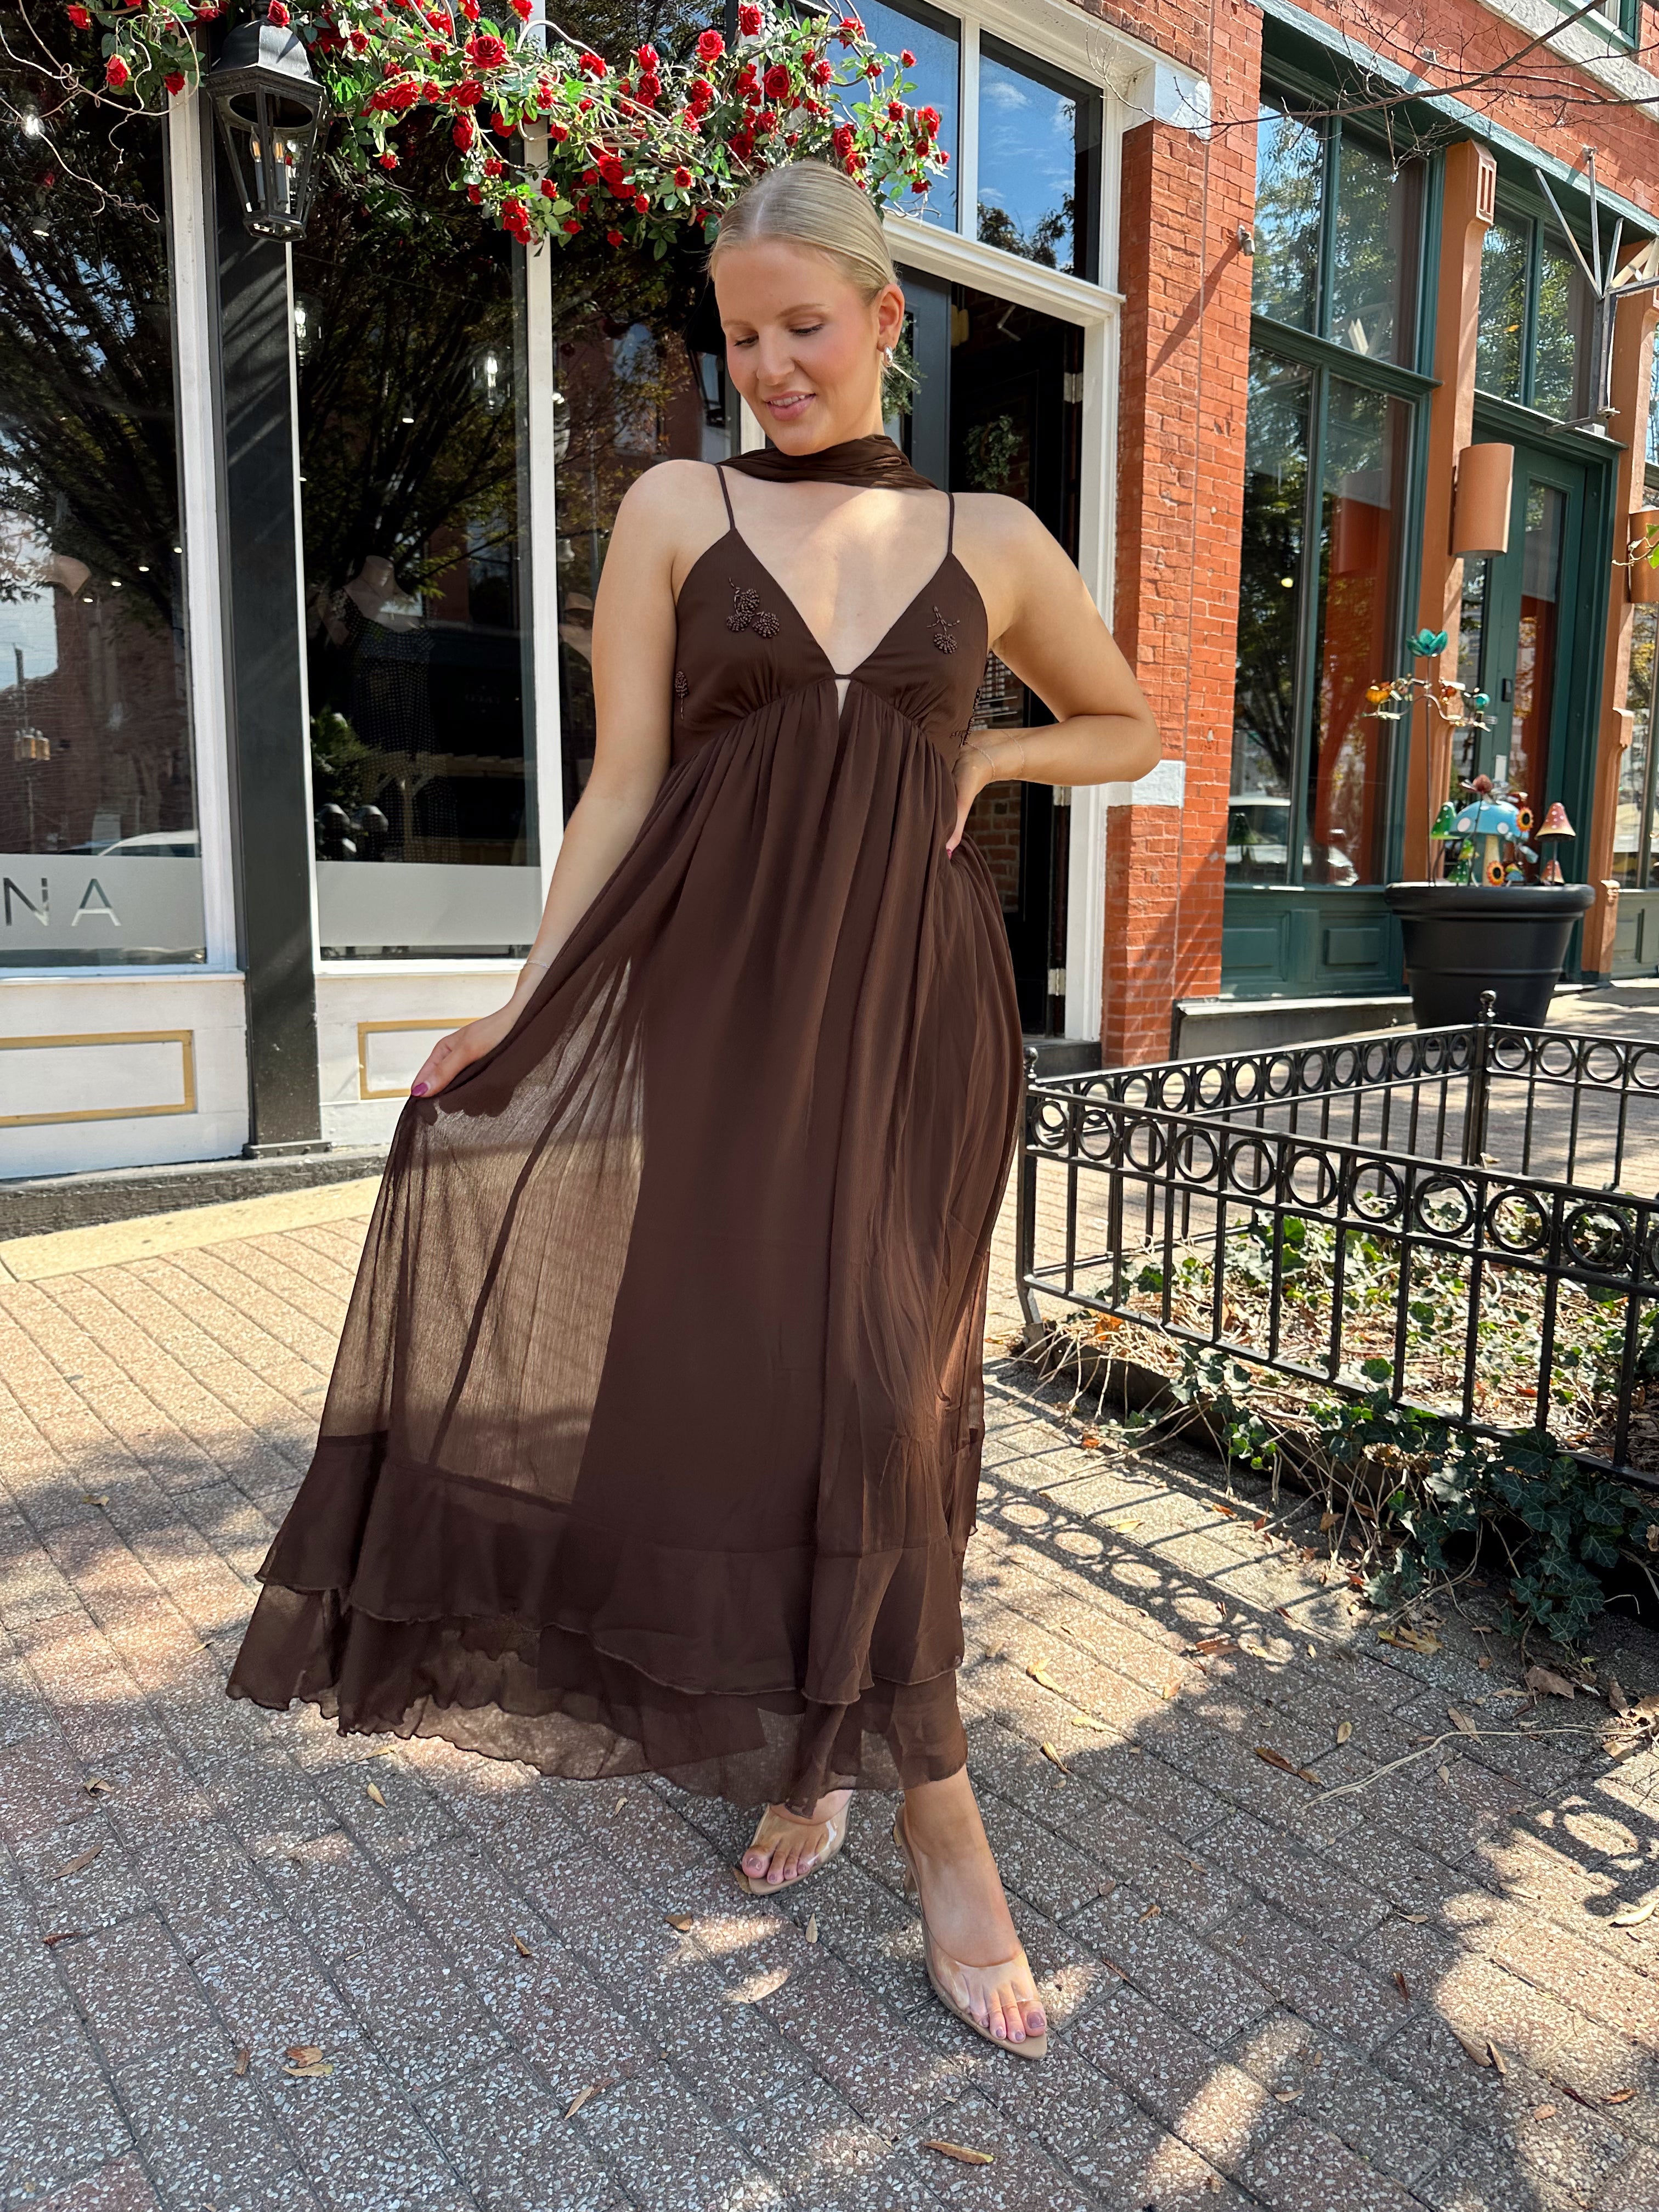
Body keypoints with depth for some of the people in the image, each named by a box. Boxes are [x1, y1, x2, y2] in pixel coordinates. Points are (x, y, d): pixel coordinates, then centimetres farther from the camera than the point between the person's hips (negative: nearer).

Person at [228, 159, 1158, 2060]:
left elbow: (1128, 728, 22)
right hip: (720, 1000, 0)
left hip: (912, 1008, 1)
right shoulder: (677, 511, 7)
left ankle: (827, 1759, 18)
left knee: (876, 1392, -3)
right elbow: (621, 788, 1)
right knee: (748, 1380, 2)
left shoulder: (991, 541, 10)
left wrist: (978, 757, 4)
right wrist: (528, 1007, -7)